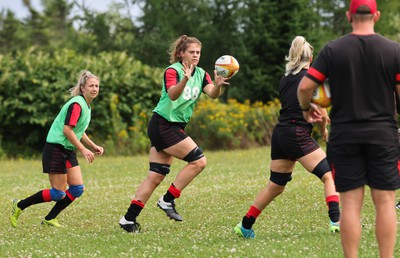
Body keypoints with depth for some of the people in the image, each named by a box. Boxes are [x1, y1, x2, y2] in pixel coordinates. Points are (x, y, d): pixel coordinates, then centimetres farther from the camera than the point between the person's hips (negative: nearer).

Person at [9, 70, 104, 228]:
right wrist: (83, 149, -24)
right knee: (59, 193, -8)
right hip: (56, 148, -10)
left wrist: (93, 146, 18)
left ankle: (49, 219, 9)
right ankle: (19, 206, 6)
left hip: (68, 150, 10)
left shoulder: (87, 106, 14)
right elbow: (67, 129, -24)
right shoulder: (77, 104, -18)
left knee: (78, 188, 0)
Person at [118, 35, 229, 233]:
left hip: (174, 127, 8)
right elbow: (172, 95, -30)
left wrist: (218, 85, -31)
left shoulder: (201, 74, 9)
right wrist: (185, 79, -47)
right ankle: (167, 200, -6)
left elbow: (212, 94, -9)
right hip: (163, 125, -8)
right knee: (199, 161, -14)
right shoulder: (173, 71, -12)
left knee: (156, 177, 5)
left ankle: (129, 218, 6)